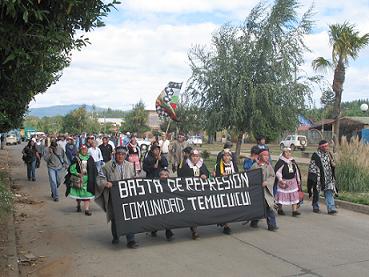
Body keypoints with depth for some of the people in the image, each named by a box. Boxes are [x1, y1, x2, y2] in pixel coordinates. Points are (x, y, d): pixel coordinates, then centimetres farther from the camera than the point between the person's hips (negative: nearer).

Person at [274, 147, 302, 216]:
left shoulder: (293, 161, 9)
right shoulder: (280, 162, -11)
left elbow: (297, 171, 18)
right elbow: (277, 171, -13)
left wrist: (298, 180, 18)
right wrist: (280, 180, -18)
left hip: (292, 181, 5)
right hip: (284, 182, -5)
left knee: (294, 195, 0)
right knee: (281, 195, 2)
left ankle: (294, 210, 2)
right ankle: (280, 209, 18)